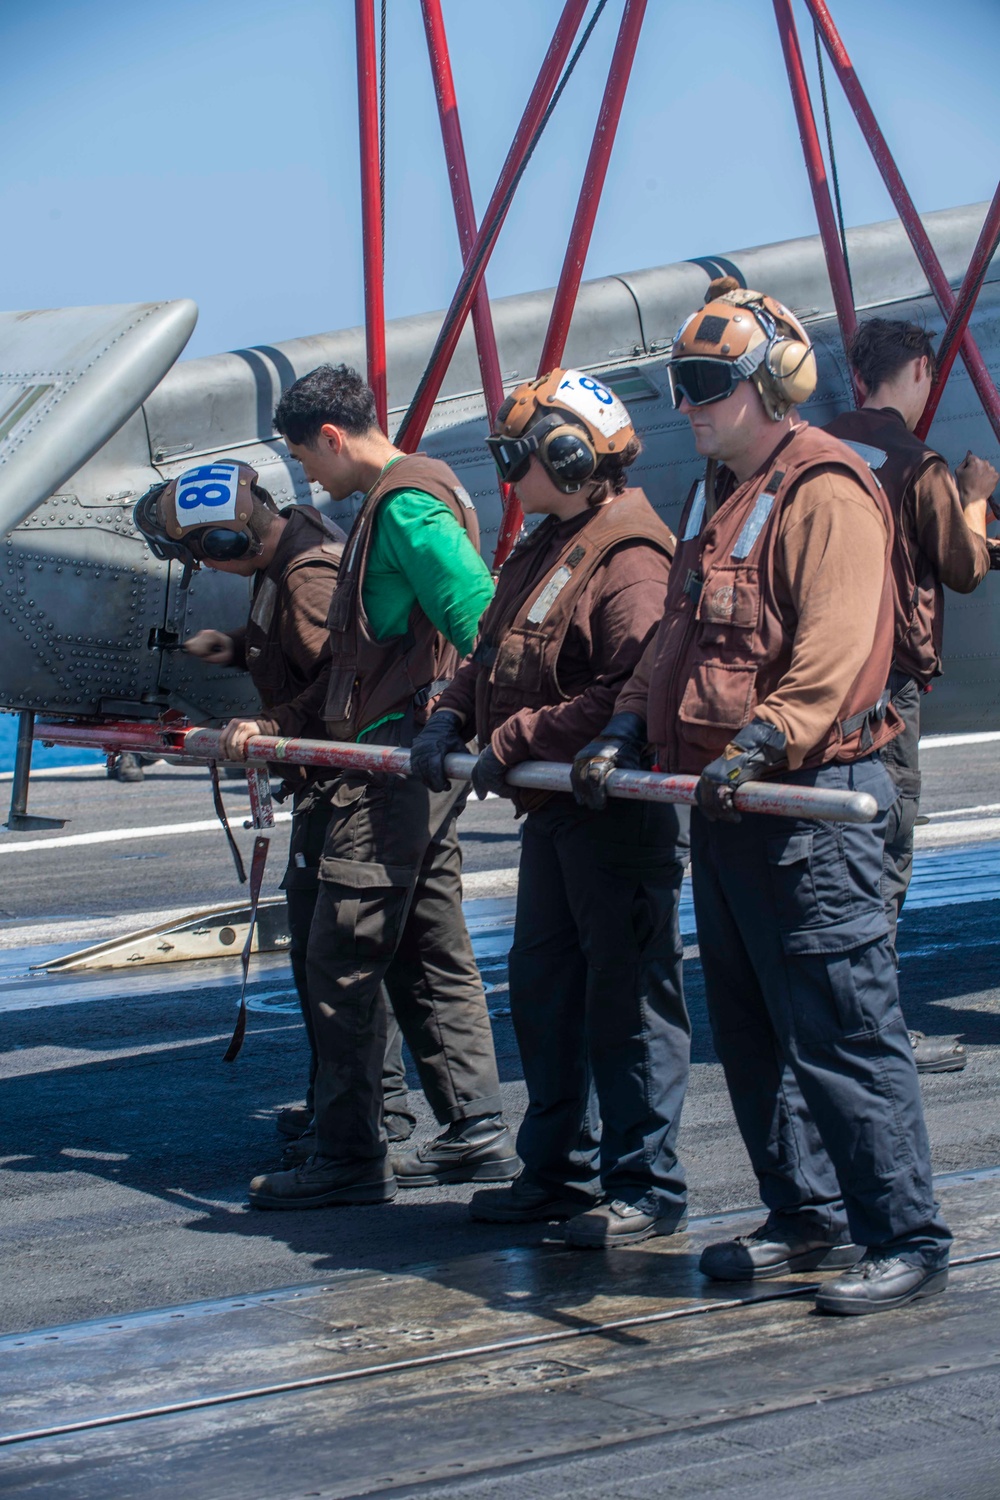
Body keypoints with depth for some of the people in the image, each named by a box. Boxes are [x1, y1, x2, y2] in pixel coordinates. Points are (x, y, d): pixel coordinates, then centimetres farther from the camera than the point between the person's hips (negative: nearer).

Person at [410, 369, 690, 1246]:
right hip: (553, 812, 11)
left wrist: (516, 742, -23)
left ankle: (646, 1187, 2)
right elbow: (495, 656, 22)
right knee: (541, 986, 15)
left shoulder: (629, 563, -17)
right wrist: (453, 720, 2)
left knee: (628, 997, -4)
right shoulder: (542, 555, 16)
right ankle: (560, 1168, 26)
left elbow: (632, 694, -27)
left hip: (619, 812, -11)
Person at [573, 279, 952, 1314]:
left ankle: (909, 1240, -3)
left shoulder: (826, 491, -12)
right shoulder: (715, 492, 18)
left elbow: (833, 648, -22)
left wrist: (761, 742, -32)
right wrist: (624, 730, 10)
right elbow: (678, 634, 23)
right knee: (749, 1027, 15)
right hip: (721, 801, 10)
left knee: (842, 1030, -9)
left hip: (808, 801, -10)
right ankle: (806, 1218, 25)